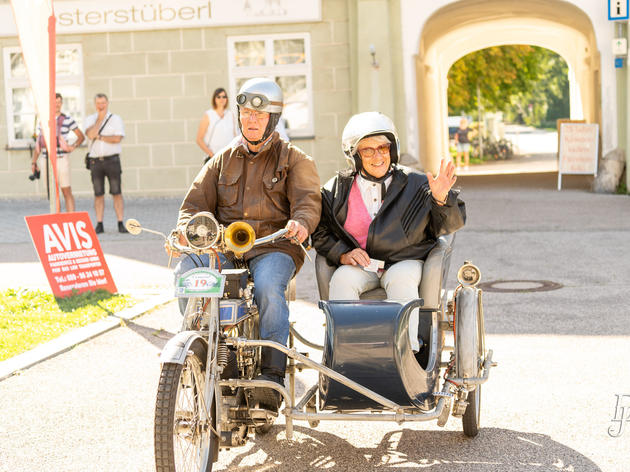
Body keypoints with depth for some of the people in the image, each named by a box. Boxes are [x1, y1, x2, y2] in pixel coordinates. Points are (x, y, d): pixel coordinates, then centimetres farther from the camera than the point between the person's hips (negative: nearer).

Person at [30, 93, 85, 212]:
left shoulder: (67, 120, -1)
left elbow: (81, 137, 10)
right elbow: (39, 143, 16)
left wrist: (73, 147, -6)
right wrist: (34, 162, 14)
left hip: (61, 159, -4)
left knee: (67, 192, -4)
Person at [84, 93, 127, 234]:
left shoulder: (116, 119, 5)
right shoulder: (90, 119, 11)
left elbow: (117, 138, -9)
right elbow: (91, 134, -9)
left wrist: (99, 137, -6)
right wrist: (100, 118, -7)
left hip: (112, 160, -2)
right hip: (95, 161, 2)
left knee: (117, 193, -4)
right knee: (98, 194, 3)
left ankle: (120, 223, -3)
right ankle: (99, 224, 6)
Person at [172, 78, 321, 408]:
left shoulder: (293, 159, 11)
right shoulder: (223, 160, 21)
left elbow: (307, 198, -5)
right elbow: (196, 202, 15)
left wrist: (301, 221, -31)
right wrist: (184, 230, -8)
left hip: (274, 246, -3)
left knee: (268, 285, -37)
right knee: (186, 271, -27)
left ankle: (272, 374, -29)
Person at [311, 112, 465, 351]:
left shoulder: (415, 184, 5)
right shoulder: (337, 190, 9)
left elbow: (449, 224, 5)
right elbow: (320, 234, 12)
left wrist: (441, 199, -17)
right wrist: (343, 254, -7)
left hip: (405, 262, -1)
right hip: (359, 265, 2)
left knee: (401, 279, -34)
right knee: (342, 280, -29)